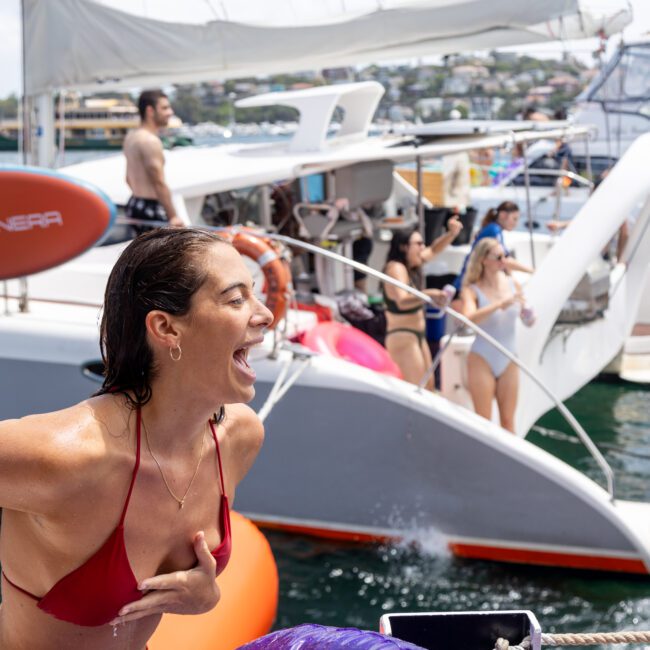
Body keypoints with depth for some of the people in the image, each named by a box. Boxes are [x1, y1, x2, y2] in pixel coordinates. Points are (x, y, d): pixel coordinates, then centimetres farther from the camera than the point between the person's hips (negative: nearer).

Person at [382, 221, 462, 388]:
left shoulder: (412, 265, 8)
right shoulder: (396, 268, -20)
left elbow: (433, 250, 24)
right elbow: (402, 301, -37)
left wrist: (452, 233, 6)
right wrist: (428, 294, -53)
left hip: (417, 336, 11)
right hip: (402, 337, -11)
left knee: (428, 387, 17)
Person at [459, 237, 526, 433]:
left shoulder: (513, 284, 1)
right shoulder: (472, 290, -10)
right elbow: (469, 318, -29)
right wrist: (500, 303, -35)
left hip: (508, 360, 4)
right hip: (482, 360, -3)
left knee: (508, 419, 9)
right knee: (483, 421, 3)